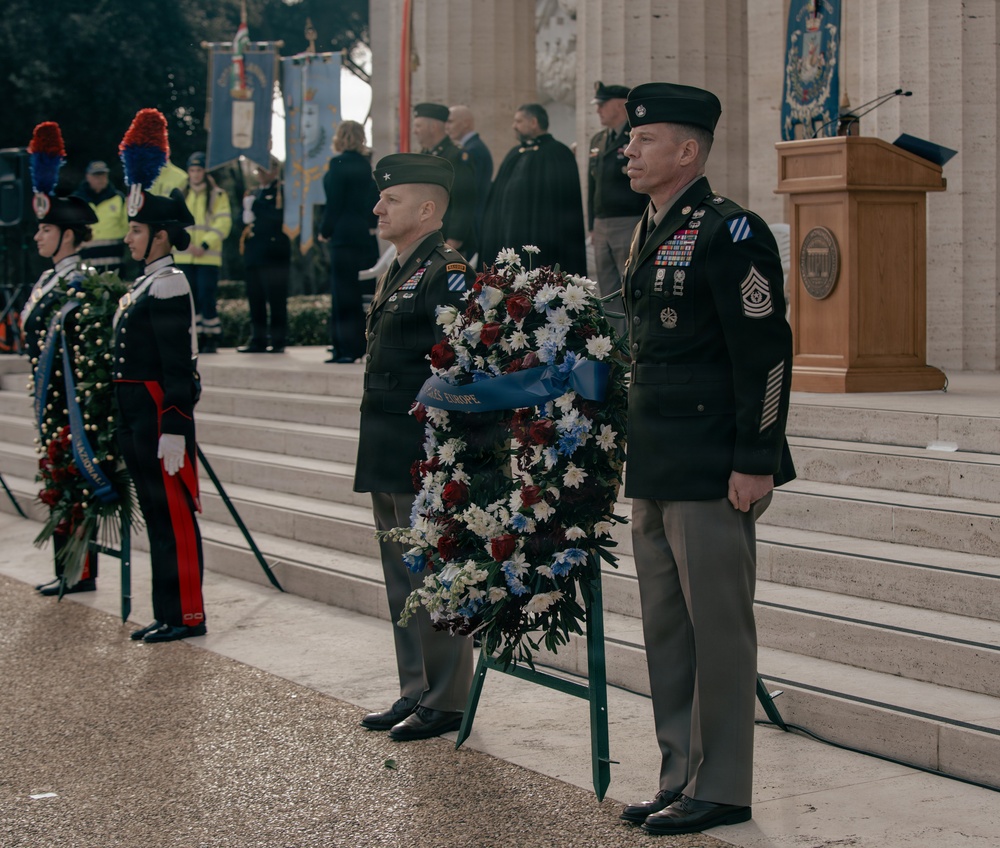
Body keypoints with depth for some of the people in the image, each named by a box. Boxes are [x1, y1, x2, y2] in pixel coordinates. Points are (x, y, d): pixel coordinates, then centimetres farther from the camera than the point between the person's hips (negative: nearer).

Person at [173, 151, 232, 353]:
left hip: (208, 258, -4)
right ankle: (197, 338, 9)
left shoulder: (217, 195, 2)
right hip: (184, 257, 4)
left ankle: (212, 339, -1)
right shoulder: (181, 195, 15)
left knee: (207, 299, -9)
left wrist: (205, 245, -14)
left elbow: (223, 224, -5)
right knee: (190, 300, 3)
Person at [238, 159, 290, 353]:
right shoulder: (254, 193, 23)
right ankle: (258, 340, 10)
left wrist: (255, 207, -10)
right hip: (254, 255, 7)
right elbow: (245, 219, 23)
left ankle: (277, 341, -3)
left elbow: (280, 217, -14)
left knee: (276, 299, -6)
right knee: (255, 299, 6)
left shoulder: (283, 190, -2)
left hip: (274, 255, -7)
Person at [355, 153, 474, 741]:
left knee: (433, 580, -3)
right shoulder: (397, 274, 17)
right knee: (402, 580, 15)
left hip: (426, 458, -10)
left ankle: (445, 703, 6)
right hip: (389, 460, 10)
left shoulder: (448, 272, -13)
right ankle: (416, 694, 24)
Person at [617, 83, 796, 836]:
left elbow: (766, 354, -16)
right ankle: (681, 778, 23)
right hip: (656, 468, 9)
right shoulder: (650, 233, 15)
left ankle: (722, 789, 9)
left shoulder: (729, 232, -13)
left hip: (711, 469, -9)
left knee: (718, 628, 0)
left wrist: (753, 462, -19)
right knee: (667, 628, 13)